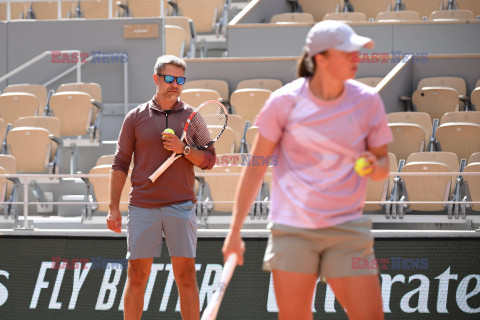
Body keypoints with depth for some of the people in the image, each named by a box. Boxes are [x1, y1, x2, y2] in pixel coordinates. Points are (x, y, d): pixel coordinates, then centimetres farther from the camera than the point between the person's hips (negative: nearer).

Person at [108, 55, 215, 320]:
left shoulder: (192, 116, 8)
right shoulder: (136, 117, 6)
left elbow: (208, 159, 7)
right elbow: (120, 163, 7)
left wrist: (184, 149, -13)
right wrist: (113, 208, 2)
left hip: (180, 206, 0)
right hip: (142, 207, 0)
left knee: (186, 276, -2)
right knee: (136, 276, 1)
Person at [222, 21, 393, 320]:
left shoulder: (368, 101, 2)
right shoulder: (285, 101, -4)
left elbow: (382, 163, 12)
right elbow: (256, 167, 3)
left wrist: (375, 167, -13)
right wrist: (235, 230, 2)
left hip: (347, 229, 2)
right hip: (292, 228, -2)